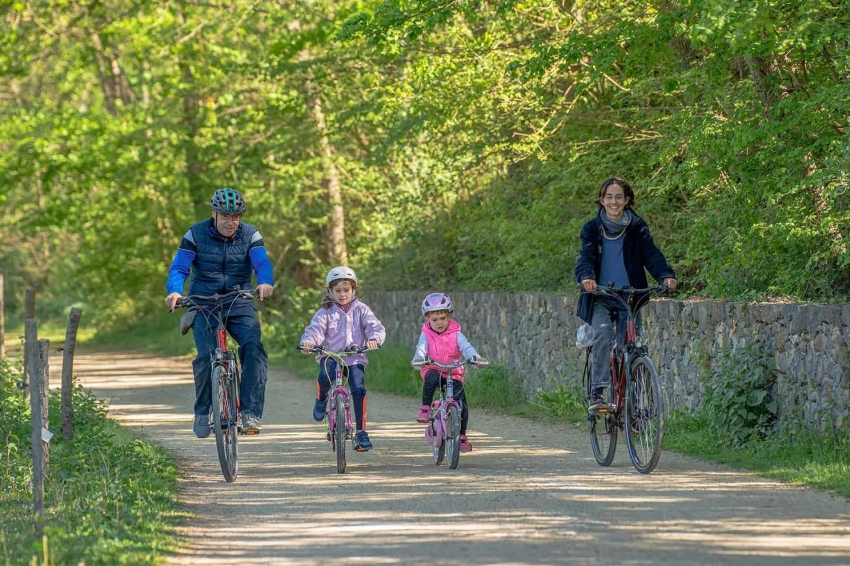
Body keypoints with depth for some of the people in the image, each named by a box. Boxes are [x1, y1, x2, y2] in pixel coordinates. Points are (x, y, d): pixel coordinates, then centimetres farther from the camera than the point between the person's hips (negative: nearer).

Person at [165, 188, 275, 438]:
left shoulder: (250, 235, -2)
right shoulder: (196, 235, -4)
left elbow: (262, 263, -17)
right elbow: (179, 268, -10)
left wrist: (265, 283, -40)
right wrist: (174, 291, -32)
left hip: (239, 304, 1)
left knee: (253, 347, -23)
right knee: (206, 356, -20)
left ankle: (251, 412, -18)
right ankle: (202, 412, 2)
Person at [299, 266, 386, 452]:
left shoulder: (361, 310, 7)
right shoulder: (326, 312, 5)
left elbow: (376, 327, -4)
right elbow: (315, 329, -9)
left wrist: (374, 338, -28)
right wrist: (308, 341, -32)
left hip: (355, 358, 1)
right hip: (331, 355, -1)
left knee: (359, 389, -20)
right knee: (325, 377, -33)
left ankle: (361, 431, -9)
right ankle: (321, 399, 4)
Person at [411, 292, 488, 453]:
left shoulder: (455, 334, 0)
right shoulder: (426, 334, 0)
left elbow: (466, 347, -13)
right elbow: (421, 347, -16)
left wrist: (475, 357, -35)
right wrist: (419, 358, -40)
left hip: (454, 373, 1)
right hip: (433, 369, -1)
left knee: (461, 404, -9)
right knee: (430, 378, -39)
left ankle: (462, 435, 11)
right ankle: (425, 407, -22)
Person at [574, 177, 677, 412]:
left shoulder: (637, 228, 6)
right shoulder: (592, 229, 4)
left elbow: (651, 255, -6)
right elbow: (586, 257, -10)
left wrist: (666, 275, -26)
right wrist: (586, 277, -33)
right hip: (600, 298, -2)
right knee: (603, 333, -29)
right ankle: (597, 391, -26)